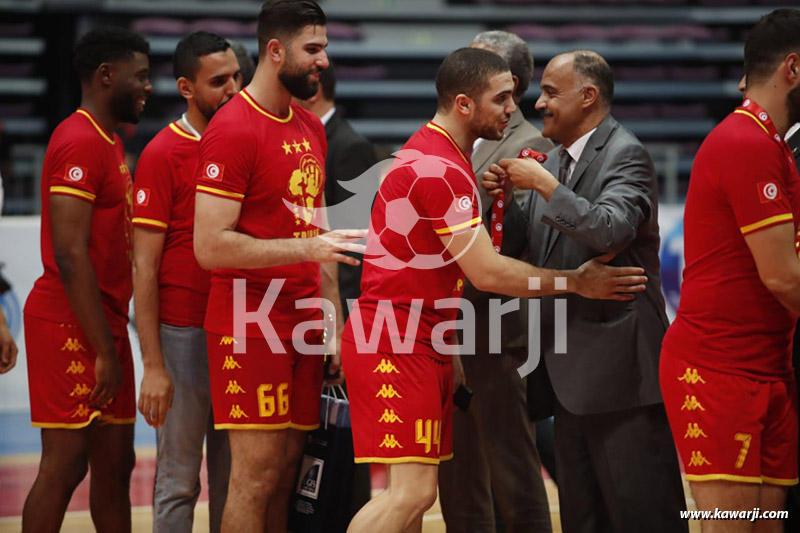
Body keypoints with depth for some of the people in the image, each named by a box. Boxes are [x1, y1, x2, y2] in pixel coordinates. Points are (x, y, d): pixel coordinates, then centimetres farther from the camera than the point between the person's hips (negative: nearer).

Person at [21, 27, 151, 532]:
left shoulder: (110, 143, 18)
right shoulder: (80, 142, -14)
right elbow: (70, 255, -20)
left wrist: (112, 343, 14)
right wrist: (105, 351, -19)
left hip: (104, 326, 10)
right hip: (73, 330, -10)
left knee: (115, 463, 11)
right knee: (65, 465, -7)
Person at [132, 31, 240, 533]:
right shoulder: (164, 154, -7)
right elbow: (145, 266, -8)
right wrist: (153, 365, -13)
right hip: (184, 334, -5)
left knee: (233, 477, 10)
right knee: (179, 481, 0)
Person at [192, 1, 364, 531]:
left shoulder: (311, 127, 14)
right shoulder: (233, 129, -12)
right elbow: (211, 247, -18)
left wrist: (334, 324, 12)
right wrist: (307, 249, -21)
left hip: (303, 324, 7)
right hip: (251, 326, -7)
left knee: (288, 468, 7)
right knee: (257, 474, -6)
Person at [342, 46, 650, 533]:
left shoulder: (439, 155, 17)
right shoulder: (440, 169, -17)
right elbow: (487, 273, -20)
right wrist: (576, 282, -11)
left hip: (423, 343, 11)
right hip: (396, 345, -11)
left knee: (413, 492, 9)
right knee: (413, 491, -16)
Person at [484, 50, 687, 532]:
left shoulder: (625, 155, -10)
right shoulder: (557, 160, 15)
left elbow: (610, 231, -26)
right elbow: (533, 247, 18)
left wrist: (544, 184, -20)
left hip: (619, 363, -9)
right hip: (571, 366, 9)